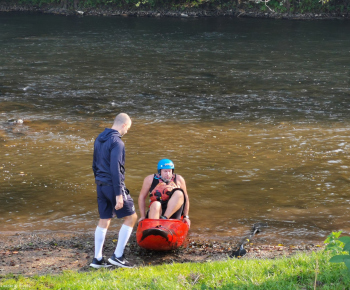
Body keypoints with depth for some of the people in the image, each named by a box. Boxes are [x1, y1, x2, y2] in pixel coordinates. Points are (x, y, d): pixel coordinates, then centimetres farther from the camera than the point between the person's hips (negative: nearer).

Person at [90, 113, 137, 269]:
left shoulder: (99, 139, 11)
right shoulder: (117, 142, -17)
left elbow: (95, 165, 18)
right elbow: (115, 169, -22)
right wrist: (118, 194, -22)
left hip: (101, 185, 9)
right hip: (113, 185, -9)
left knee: (104, 221, 14)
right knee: (131, 217, 2)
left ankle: (97, 259, 14)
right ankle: (117, 256, 0)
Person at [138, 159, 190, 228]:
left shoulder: (179, 179, 8)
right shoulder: (150, 179, 5)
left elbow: (185, 198, 13)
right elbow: (142, 197, 8)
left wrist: (186, 216, 5)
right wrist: (143, 216, 0)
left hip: (173, 213, 1)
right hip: (155, 210, -1)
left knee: (179, 193, -25)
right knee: (156, 204, -37)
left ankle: (164, 217, -37)